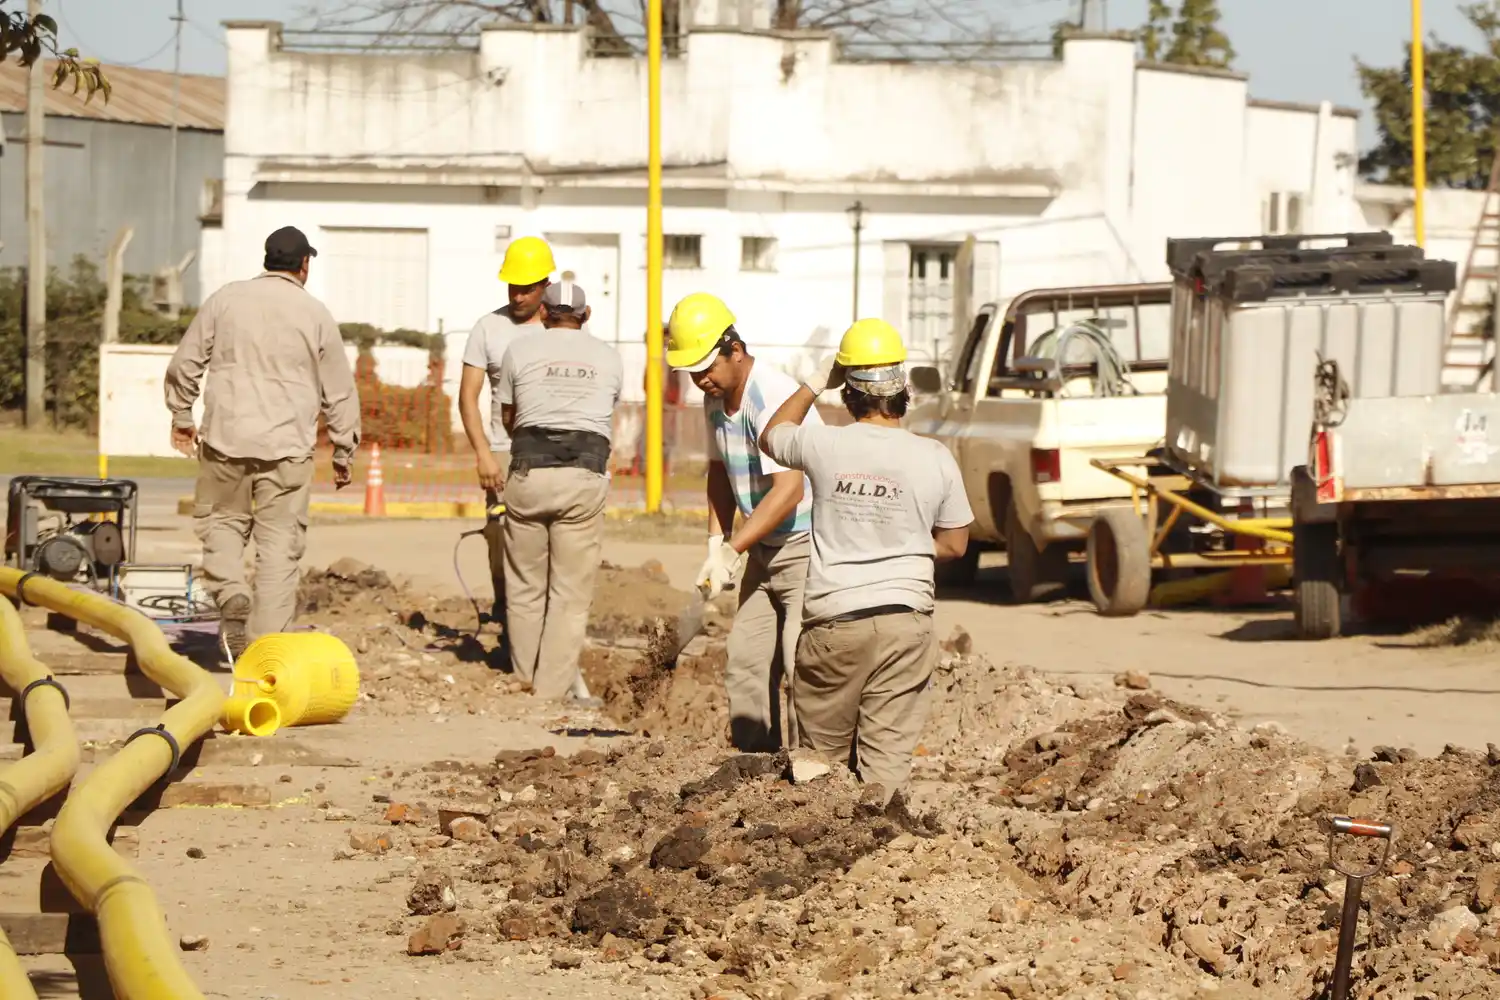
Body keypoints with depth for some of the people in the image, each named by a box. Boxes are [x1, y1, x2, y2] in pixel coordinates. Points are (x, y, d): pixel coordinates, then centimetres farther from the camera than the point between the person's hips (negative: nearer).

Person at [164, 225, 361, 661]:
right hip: (288, 445, -1)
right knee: (279, 543, 3)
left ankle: (230, 592, -8)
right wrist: (343, 453, 18)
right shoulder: (316, 314, 2)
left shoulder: (225, 299, 4)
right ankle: (267, 639, 0)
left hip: (226, 437, 1)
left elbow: (184, 365, 8)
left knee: (222, 520, 18)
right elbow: (339, 392, 7)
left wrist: (181, 417, 23)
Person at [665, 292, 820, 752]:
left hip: (813, 544, -9)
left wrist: (732, 551, -28)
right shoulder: (716, 398, 5)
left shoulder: (774, 397, -24)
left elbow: (788, 491, -31)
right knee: (745, 661, 5)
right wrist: (716, 541, 5)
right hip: (765, 550, 9)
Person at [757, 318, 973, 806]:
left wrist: (816, 382, 24)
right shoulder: (934, 459, -3)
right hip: (905, 624, 1)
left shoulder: (824, 447, -6)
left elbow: (772, 436, 19)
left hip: (833, 620, -1)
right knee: (888, 757, 1)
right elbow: (953, 544, 9)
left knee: (823, 754, 12)